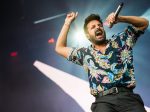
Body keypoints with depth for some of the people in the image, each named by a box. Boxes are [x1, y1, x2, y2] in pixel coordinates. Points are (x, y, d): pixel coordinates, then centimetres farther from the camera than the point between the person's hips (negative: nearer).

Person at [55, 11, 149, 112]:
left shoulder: (120, 41, 22)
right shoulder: (85, 54, 24)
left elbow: (144, 23, 24)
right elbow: (60, 48, 31)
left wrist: (119, 19, 10)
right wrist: (67, 23, 31)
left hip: (127, 97, 0)